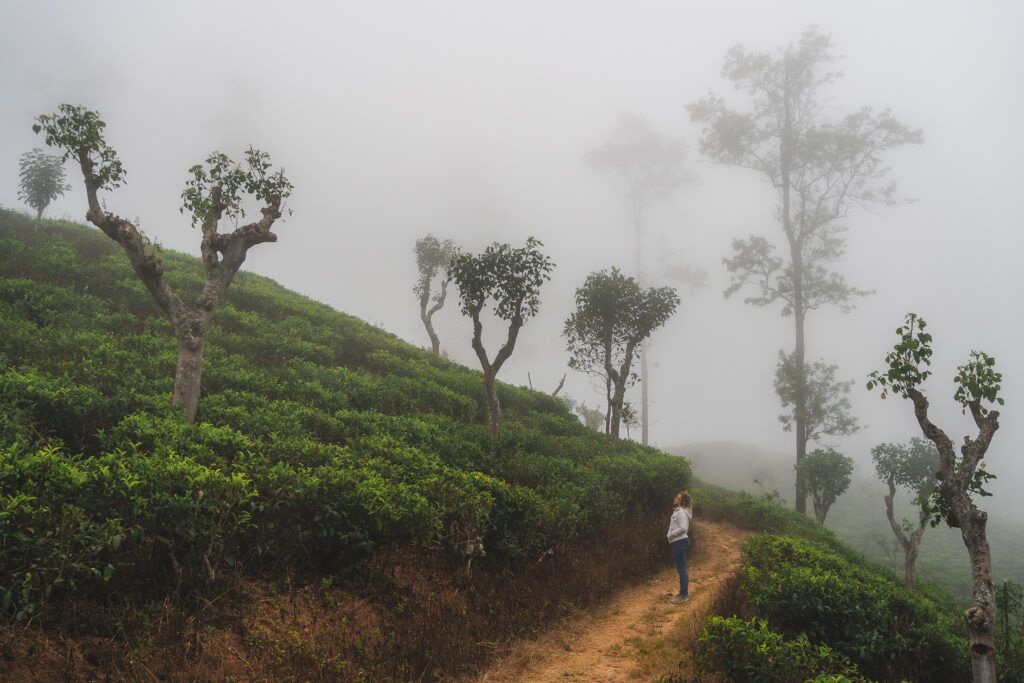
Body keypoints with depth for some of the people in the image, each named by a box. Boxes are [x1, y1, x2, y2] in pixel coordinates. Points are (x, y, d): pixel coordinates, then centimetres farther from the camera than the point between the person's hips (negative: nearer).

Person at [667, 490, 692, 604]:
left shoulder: (681, 512, -17)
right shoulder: (678, 511, 14)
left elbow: (683, 528, -27)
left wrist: (671, 534, -16)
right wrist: (671, 535, 11)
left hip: (680, 543, -11)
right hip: (679, 542, 11)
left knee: (682, 569, -5)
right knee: (681, 568, 16)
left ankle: (684, 595, -1)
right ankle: (683, 593, 24)